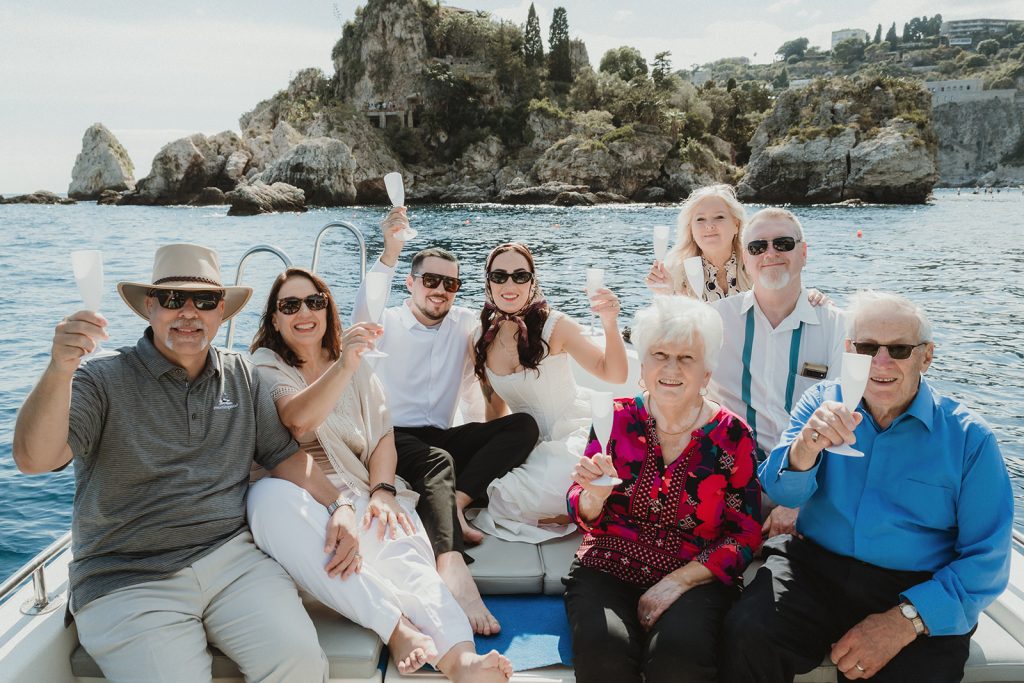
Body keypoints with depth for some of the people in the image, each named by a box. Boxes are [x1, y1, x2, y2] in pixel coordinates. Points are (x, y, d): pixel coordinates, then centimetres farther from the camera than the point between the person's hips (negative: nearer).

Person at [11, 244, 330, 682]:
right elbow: (34, 459, -16)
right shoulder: (103, 380, -3)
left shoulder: (240, 377, 10)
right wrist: (59, 371, -32)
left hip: (231, 557, 3)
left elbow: (284, 455, 12)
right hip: (128, 580, -2)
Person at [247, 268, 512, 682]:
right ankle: (397, 627, -44)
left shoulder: (357, 366, 20)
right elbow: (298, 419, -14)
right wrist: (343, 366, -31)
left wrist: (383, 490, -10)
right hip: (296, 498, -2)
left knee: (401, 544, -31)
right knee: (270, 496, -38)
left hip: (359, 496, 2)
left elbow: (382, 435, 10)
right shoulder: (263, 366, 8)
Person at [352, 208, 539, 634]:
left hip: (443, 438, 4)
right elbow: (363, 311, -19)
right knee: (438, 461, -38)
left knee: (524, 425, -18)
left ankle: (455, 503, -30)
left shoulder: (465, 324, 16)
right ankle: (452, 568, -54)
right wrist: (390, 253, -32)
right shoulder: (387, 324, 5)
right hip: (391, 438, -4)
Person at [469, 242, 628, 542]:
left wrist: (610, 326, -30)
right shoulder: (481, 341, -2)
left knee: (550, 484, -35)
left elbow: (613, 374, -15)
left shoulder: (555, 326, -15)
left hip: (572, 432, -5)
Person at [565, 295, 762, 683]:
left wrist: (677, 582, -10)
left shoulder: (732, 435, -2)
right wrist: (595, 494, -18)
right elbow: (585, 517, 5)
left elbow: (745, 536, 1)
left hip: (696, 578, -1)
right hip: (608, 570, 1)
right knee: (604, 649, -28)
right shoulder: (617, 419, 1)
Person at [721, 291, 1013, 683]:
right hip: (816, 568, 1)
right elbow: (783, 493, -6)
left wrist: (905, 621, -18)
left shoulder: (969, 438, -1)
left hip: (920, 594, 0)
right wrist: (806, 445, -29)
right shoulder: (823, 402, 4)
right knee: (748, 634, -25)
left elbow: (986, 560, -5)